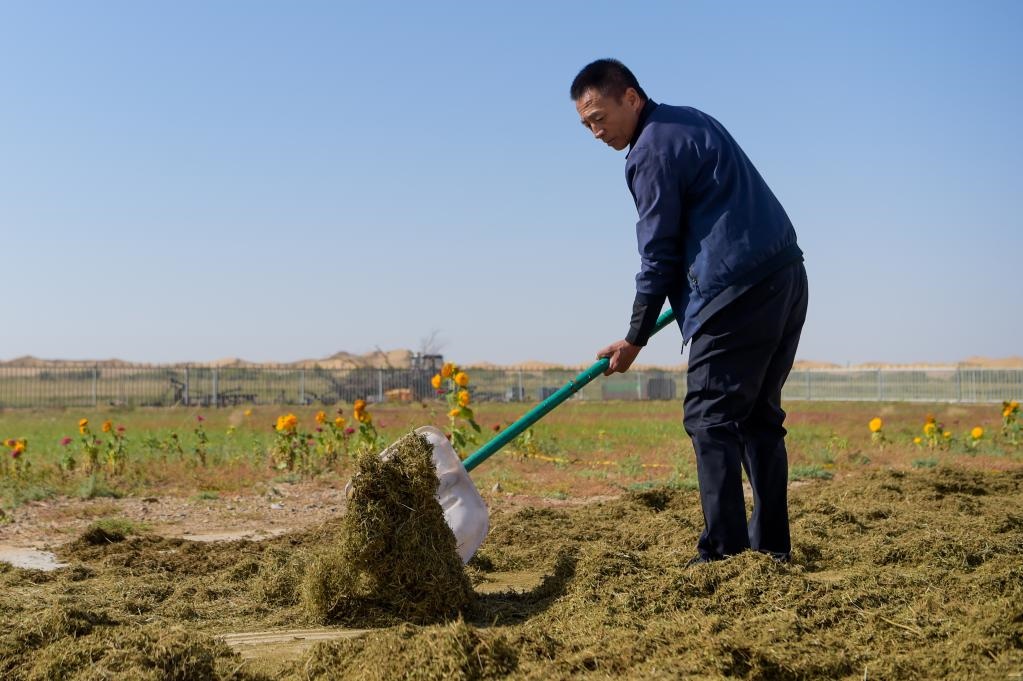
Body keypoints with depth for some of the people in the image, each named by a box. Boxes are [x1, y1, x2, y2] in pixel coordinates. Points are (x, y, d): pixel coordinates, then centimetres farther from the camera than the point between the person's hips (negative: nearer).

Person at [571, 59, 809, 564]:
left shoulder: (652, 150, -8)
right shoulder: (692, 120, 20)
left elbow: (659, 254, -8)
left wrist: (635, 339, -1)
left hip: (740, 290, -10)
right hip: (787, 276, 10)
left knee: (710, 417, -7)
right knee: (758, 415, 13)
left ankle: (724, 552, -10)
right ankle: (772, 545, 15)